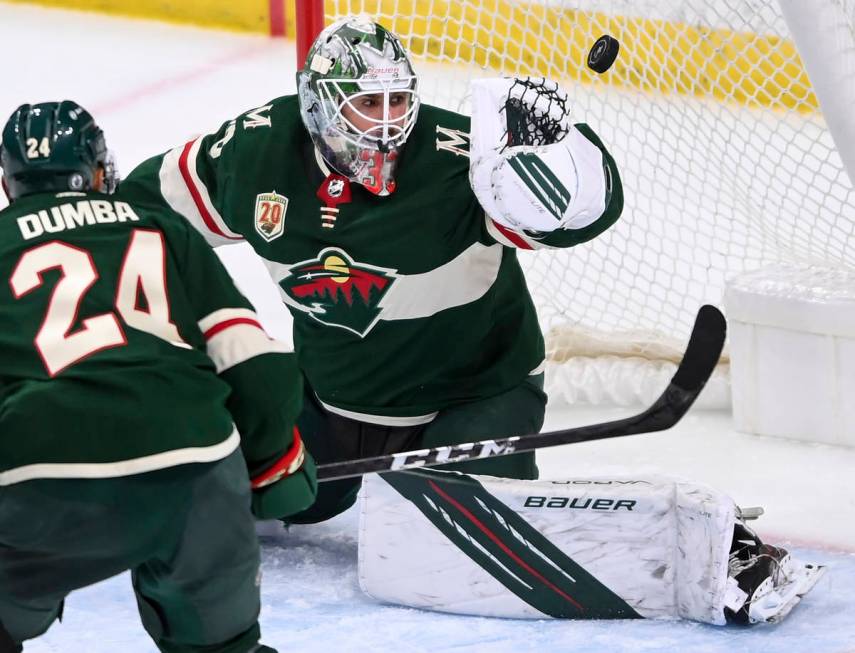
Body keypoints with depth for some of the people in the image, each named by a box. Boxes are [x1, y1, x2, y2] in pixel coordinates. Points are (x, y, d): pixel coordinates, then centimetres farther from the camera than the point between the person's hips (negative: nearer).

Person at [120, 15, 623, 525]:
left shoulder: (456, 159, -29)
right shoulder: (260, 148, -14)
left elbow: (585, 206, -40)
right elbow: (160, 194, 5)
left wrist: (544, 139, -59)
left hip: (476, 389, -5)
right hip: (332, 384, 5)